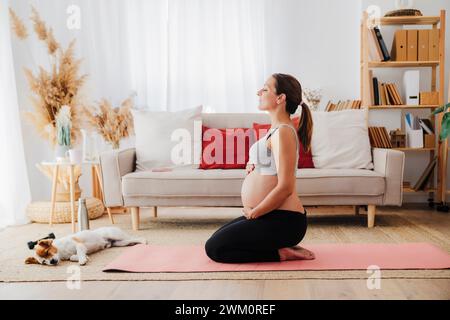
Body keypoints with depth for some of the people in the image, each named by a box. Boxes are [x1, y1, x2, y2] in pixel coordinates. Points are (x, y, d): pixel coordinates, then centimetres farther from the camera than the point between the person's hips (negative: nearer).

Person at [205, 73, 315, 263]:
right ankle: (283, 246, 12)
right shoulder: (276, 129, 14)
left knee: (214, 248, -9)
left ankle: (281, 253, -6)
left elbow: (285, 187, -23)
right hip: (272, 217, 10)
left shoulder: (283, 132, -17)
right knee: (218, 239, 18)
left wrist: (253, 213, -13)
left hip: (283, 221, -10)